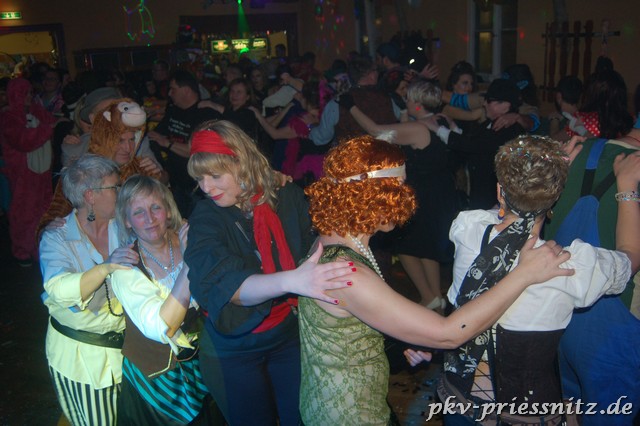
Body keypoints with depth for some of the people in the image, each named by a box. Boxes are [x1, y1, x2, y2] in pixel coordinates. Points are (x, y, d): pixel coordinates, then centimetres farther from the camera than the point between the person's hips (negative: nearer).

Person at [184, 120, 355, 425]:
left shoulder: (290, 199, -10)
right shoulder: (206, 217, -15)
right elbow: (227, 285, -31)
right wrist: (291, 281, -48)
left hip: (292, 335, 1)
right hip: (233, 349, -1)